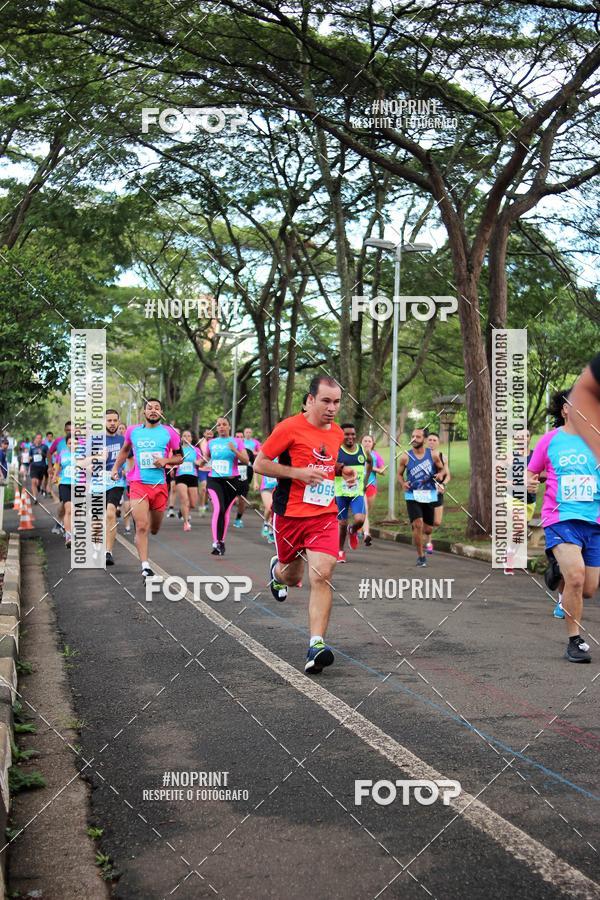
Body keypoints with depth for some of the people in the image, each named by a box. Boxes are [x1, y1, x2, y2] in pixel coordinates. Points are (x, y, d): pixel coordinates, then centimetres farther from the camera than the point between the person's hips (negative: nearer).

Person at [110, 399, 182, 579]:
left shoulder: (169, 433, 1)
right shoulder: (132, 431, 6)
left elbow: (179, 457, 7)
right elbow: (124, 450, 24)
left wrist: (166, 461, -11)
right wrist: (116, 467, 14)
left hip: (160, 485, 1)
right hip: (138, 483, -1)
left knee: (154, 529, 14)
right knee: (141, 527, -14)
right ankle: (145, 567, -13)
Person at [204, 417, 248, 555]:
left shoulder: (237, 441, 2)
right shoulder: (211, 443, 10)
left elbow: (246, 461, -6)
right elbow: (205, 459, 27)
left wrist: (235, 450, -20)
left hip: (231, 480, 0)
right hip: (214, 480, 0)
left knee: (226, 511, 7)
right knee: (218, 508, -19)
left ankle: (221, 541, 23)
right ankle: (216, 542, -20)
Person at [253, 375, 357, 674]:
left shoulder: (337, 433, 8)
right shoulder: (290, 428, -11)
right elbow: (259, 464, -8)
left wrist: (343, 470, 6)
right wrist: (298, 473, -19)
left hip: (325, 516, 3)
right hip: (290, 513, -3)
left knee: (322, 575, -15)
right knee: (292, 576, 15)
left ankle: (316, 644, -15)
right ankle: (277, 569, 54)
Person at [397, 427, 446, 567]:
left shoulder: (433, 454, -2)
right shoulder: (405, 457, -3)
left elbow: (441, 468, 12)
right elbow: (399, 474, 9)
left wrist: (440, 475, -10)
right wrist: (403, 483, -12)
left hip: (430, 495, 2)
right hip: (413, 495, -2)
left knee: (428, 529, 8)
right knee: (418, 524, -18)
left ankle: (421, 543, 42)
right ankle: (420, 556, -4)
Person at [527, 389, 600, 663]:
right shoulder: (550, 439, 2)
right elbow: (531, 472, 12)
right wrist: (529, 483, -8)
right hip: (561, 518, -3)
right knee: (576, 576, -23)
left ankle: (560, 574, 39)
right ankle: (574, 642, -7)